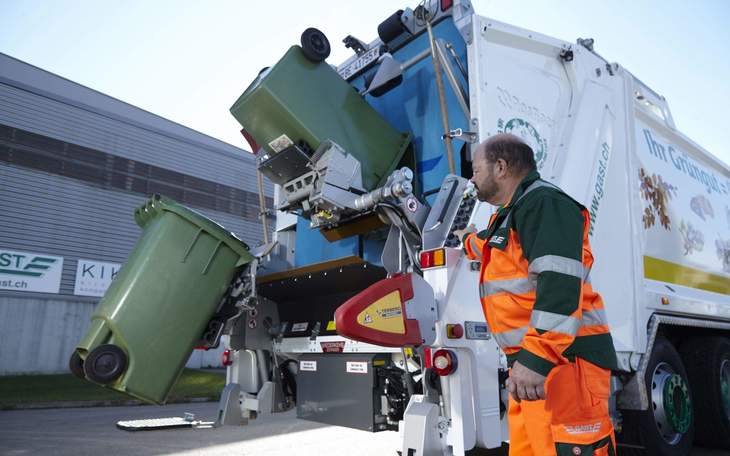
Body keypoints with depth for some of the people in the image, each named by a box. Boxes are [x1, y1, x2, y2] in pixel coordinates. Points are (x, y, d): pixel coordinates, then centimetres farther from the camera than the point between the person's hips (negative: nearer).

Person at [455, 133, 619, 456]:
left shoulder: (543, 202, -10)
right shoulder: (510, 215, 22)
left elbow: (560, 282, -24)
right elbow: (492, 245, 47)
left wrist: (536, 358, -30)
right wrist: (467, 239, 67)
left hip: (562, 360, -10)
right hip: (530, 359, 10)